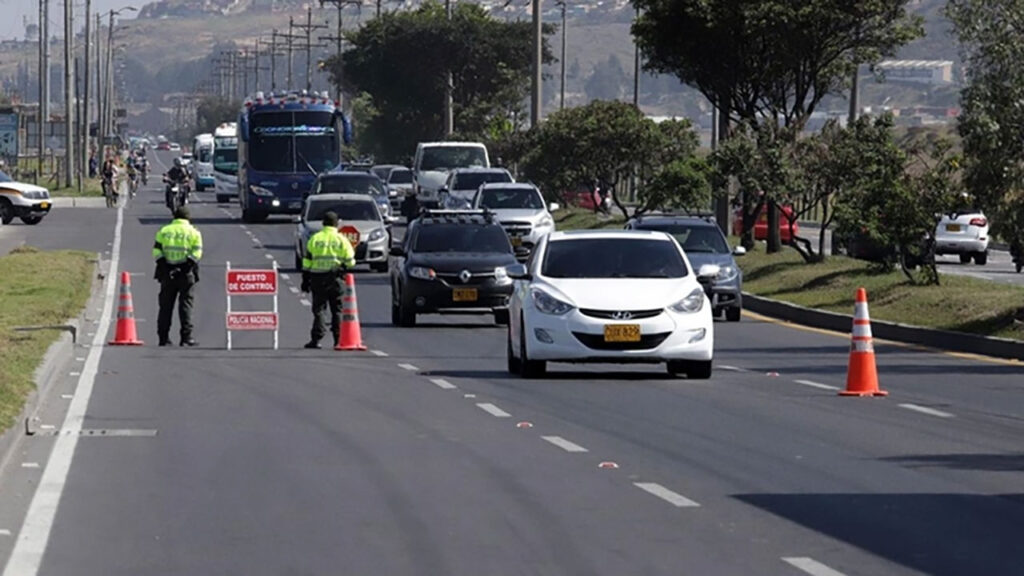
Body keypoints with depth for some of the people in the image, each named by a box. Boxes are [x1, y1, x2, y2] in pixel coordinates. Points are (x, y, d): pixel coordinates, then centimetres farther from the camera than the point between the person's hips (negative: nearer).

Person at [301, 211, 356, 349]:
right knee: (337, 309, 6)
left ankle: (316, 339, -3)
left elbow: (307, 261, 3)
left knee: (318, 309, 4)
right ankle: (339, 339, 3)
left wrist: (305, 280, 9)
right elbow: (350, 261, 3)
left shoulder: (314, 239, 3)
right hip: (335, 279, 0)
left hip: (317, 278, 0)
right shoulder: (341, 240, 2)